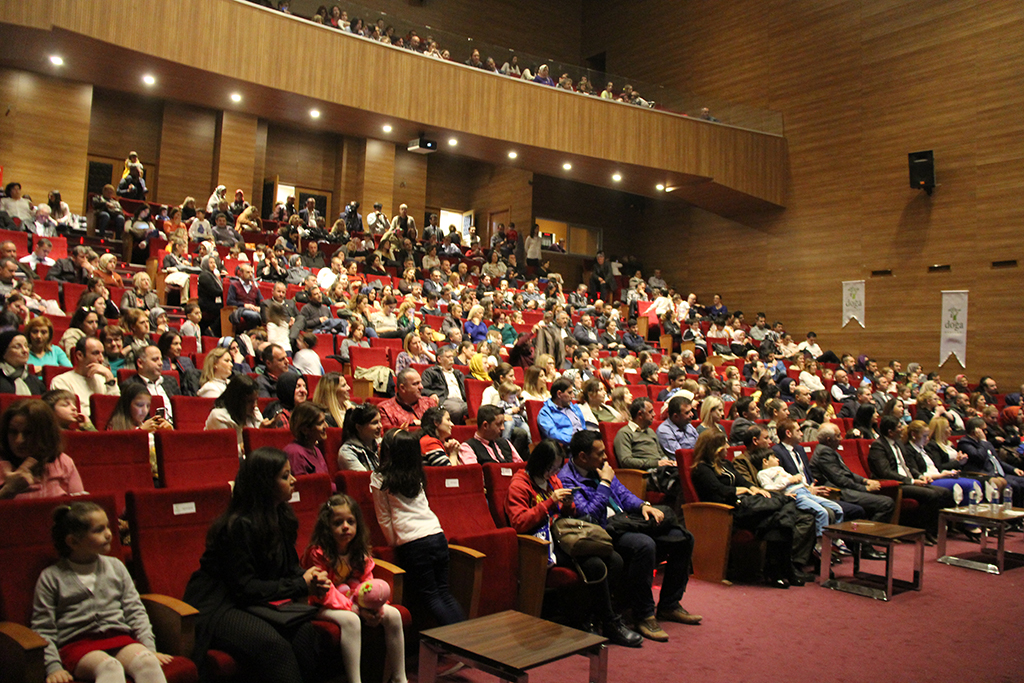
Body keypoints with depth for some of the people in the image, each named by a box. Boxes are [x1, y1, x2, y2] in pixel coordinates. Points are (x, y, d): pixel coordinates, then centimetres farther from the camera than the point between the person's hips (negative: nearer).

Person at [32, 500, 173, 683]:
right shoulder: (51, 577, 9)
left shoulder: (116, 567, 18)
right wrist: (54, 667, -7)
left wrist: (150, 648, 4)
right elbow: (43, 630, 7)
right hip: (77, 643, -3)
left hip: (119, 636, 3)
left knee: (148, 661, -31)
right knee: (110, 667, -37)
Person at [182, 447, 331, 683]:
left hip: (254, 602, 7)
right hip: (216, 608, -7)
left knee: (303, 629, -21)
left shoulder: (281, 517, 5)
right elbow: (245, 587, -21)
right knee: (272, 644, -32)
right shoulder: (239, 526, -21)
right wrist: (300, 585, -19)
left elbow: (289, 565, 13)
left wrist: (309, 577, -10)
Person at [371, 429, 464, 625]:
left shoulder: (379, 479, 0)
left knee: (429, 596, 1)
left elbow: (384, 518, 4)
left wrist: (395, 543, 14)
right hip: (438, 536, 6)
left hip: (413, 543, -6)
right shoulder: (417, 476, 17)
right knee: (444, 592, 11)